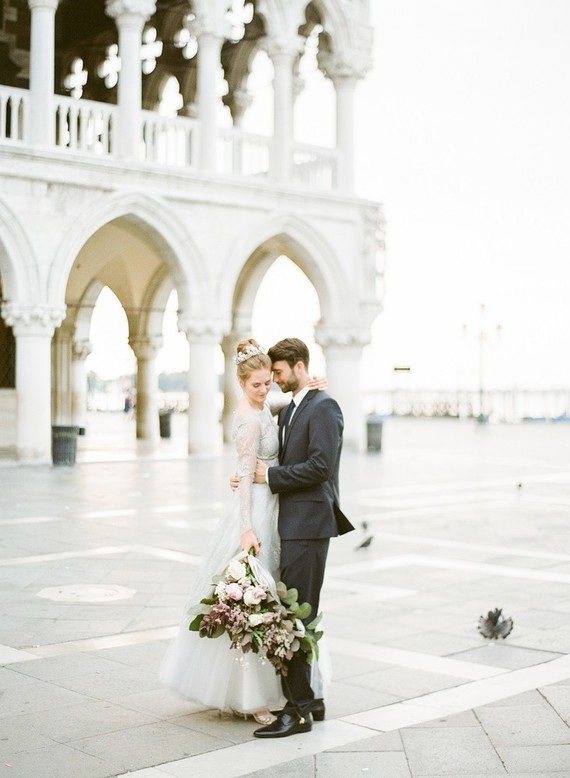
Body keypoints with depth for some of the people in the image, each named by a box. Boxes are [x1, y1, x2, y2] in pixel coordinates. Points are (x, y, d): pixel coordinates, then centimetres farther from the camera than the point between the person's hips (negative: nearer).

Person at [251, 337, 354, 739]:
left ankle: (299, 710, -1)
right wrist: (254, 476, 4)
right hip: (290, 524, 10)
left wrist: (271, 474, -12)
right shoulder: (289, 410, 19)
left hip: (307, 525, -10)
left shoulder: (323, 407, -10)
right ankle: (309, 698, 23)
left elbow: (320, 466, -19)